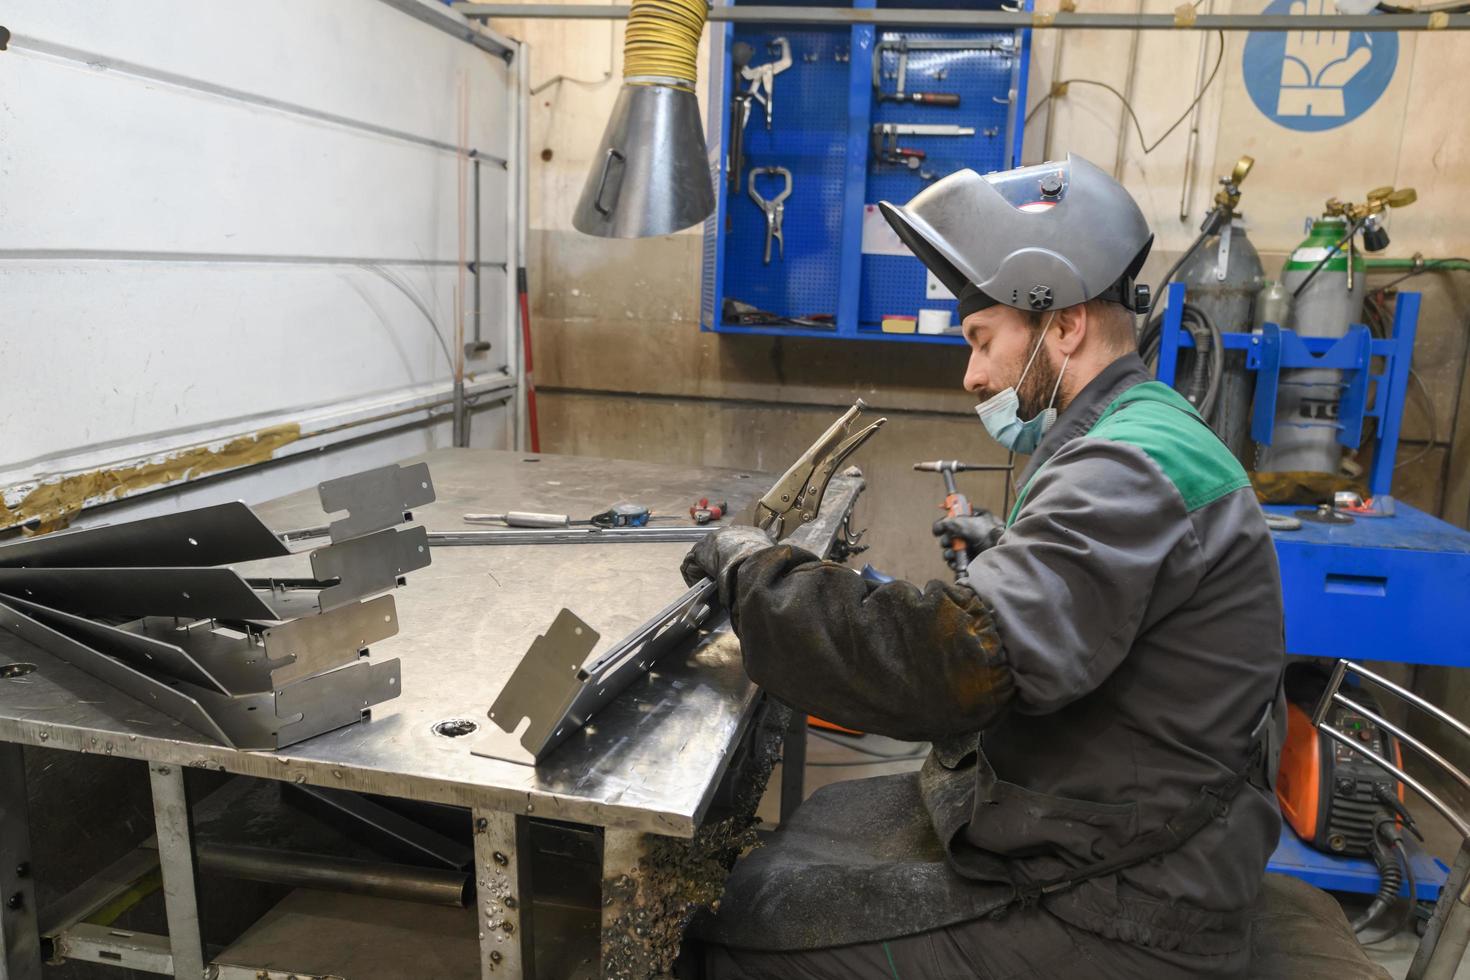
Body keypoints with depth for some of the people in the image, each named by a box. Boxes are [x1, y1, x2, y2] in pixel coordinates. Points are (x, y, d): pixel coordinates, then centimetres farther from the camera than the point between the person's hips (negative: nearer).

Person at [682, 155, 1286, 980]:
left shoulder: (1130, 472, -25)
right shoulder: (1143, 436, 9)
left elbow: (953, 668, -37)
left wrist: (755, 569, -25)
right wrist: (1014, 554, 6)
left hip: (1119, 911, -10)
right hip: (1116, 843, 10)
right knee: (816, 825, 16)